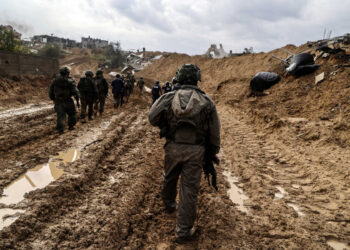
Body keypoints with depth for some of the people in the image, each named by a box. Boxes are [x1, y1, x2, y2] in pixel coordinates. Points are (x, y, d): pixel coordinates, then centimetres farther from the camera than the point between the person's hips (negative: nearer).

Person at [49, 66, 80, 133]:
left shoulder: (55, 80, 5)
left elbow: (51, 91, 12)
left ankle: (60, 129, -5)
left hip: (58, 101, 3)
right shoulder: (70, 81, -9)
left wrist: (53, 99, 24)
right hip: (68, 101, -3)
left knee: (60, 115, 4)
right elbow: (75, 92, -14)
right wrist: (77, 101, -7)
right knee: (72, 114, 18)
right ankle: (71, 126, 25)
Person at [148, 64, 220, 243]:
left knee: (169, 178, 27)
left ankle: (168, 204, 54)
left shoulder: (169, 98, -4)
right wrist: (214, 151, 16)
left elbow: (152, 118, -4)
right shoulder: (207, 102, -3)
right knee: (189, 189, 5)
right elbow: (214, 131, 2)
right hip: (195, 150, -1)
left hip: (173, 147, 2)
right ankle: (183, 231, 13)